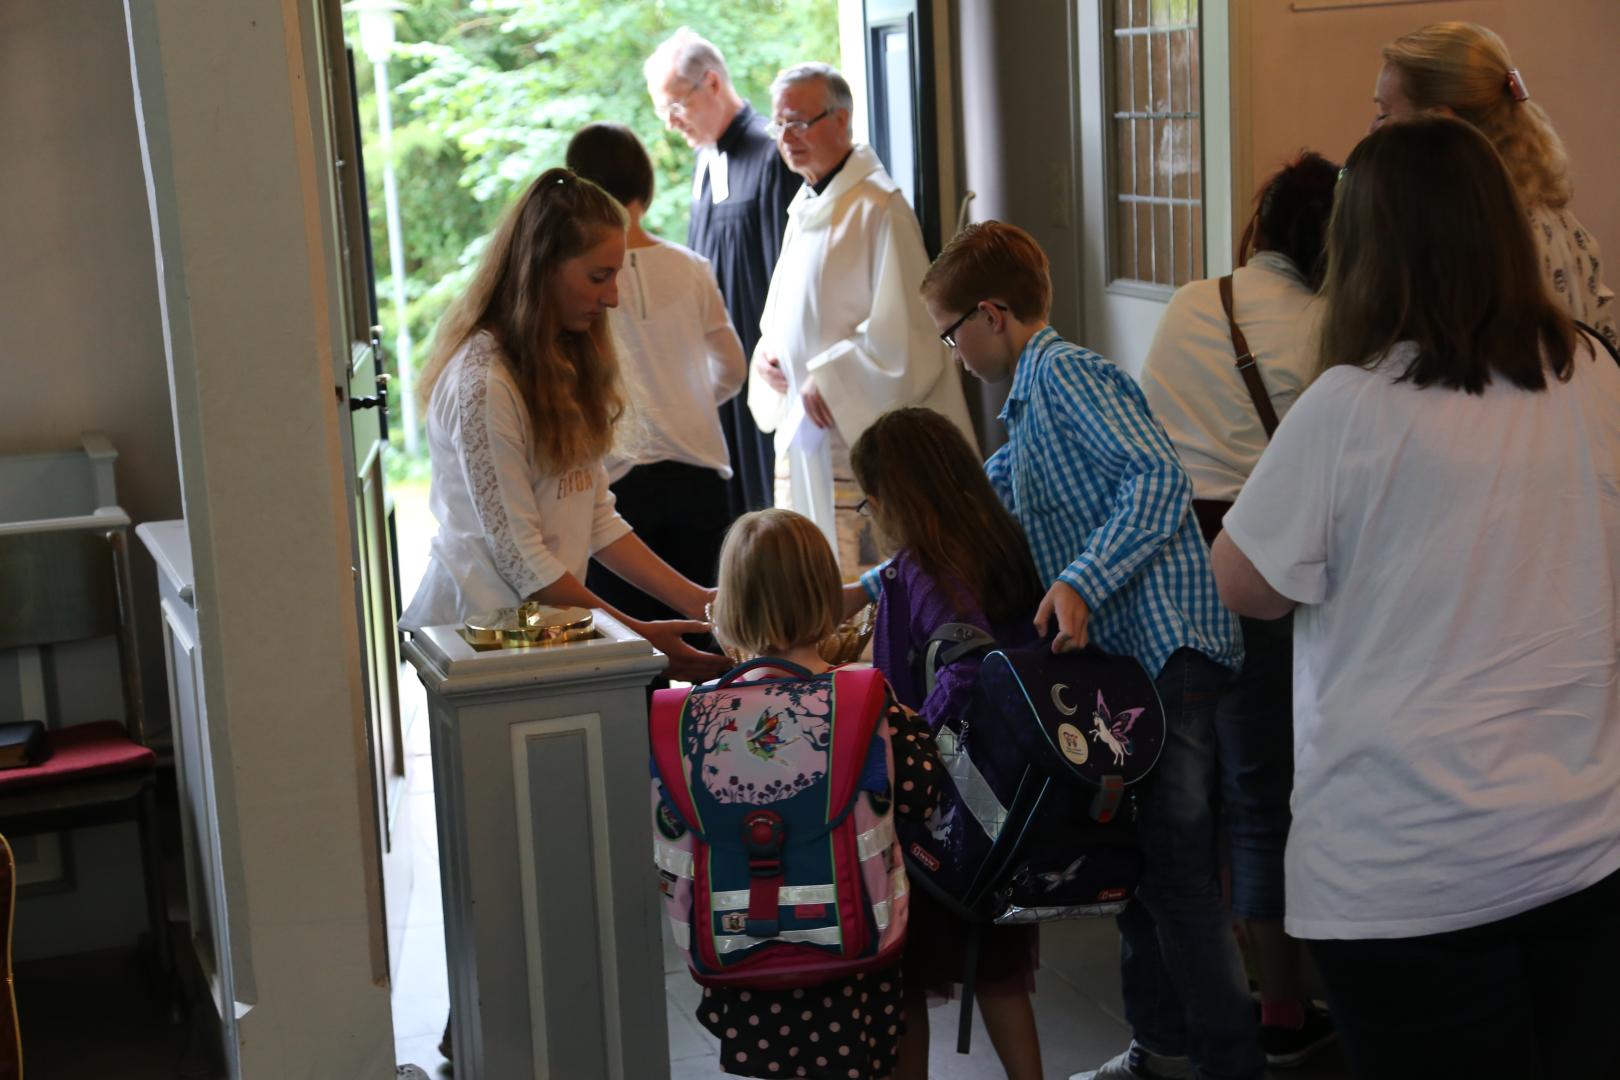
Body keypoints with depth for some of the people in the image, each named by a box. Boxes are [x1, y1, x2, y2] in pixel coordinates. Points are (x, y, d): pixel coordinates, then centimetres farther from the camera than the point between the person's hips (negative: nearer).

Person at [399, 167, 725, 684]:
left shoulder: (564, 361, 12)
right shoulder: (483, 383, -16)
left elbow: (598, 520, 10)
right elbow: (520, 558, -16)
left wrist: (696, 600, 2)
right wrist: (637, 634, -13)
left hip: (543, 617, 8)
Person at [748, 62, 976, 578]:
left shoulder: (877, 207, -14)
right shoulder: (806, 206, 15)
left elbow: (902, 329, -18)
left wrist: (827, 377, -15)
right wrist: (767, 349, 6)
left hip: (856, 434, -9)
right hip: (802, 430, 9)